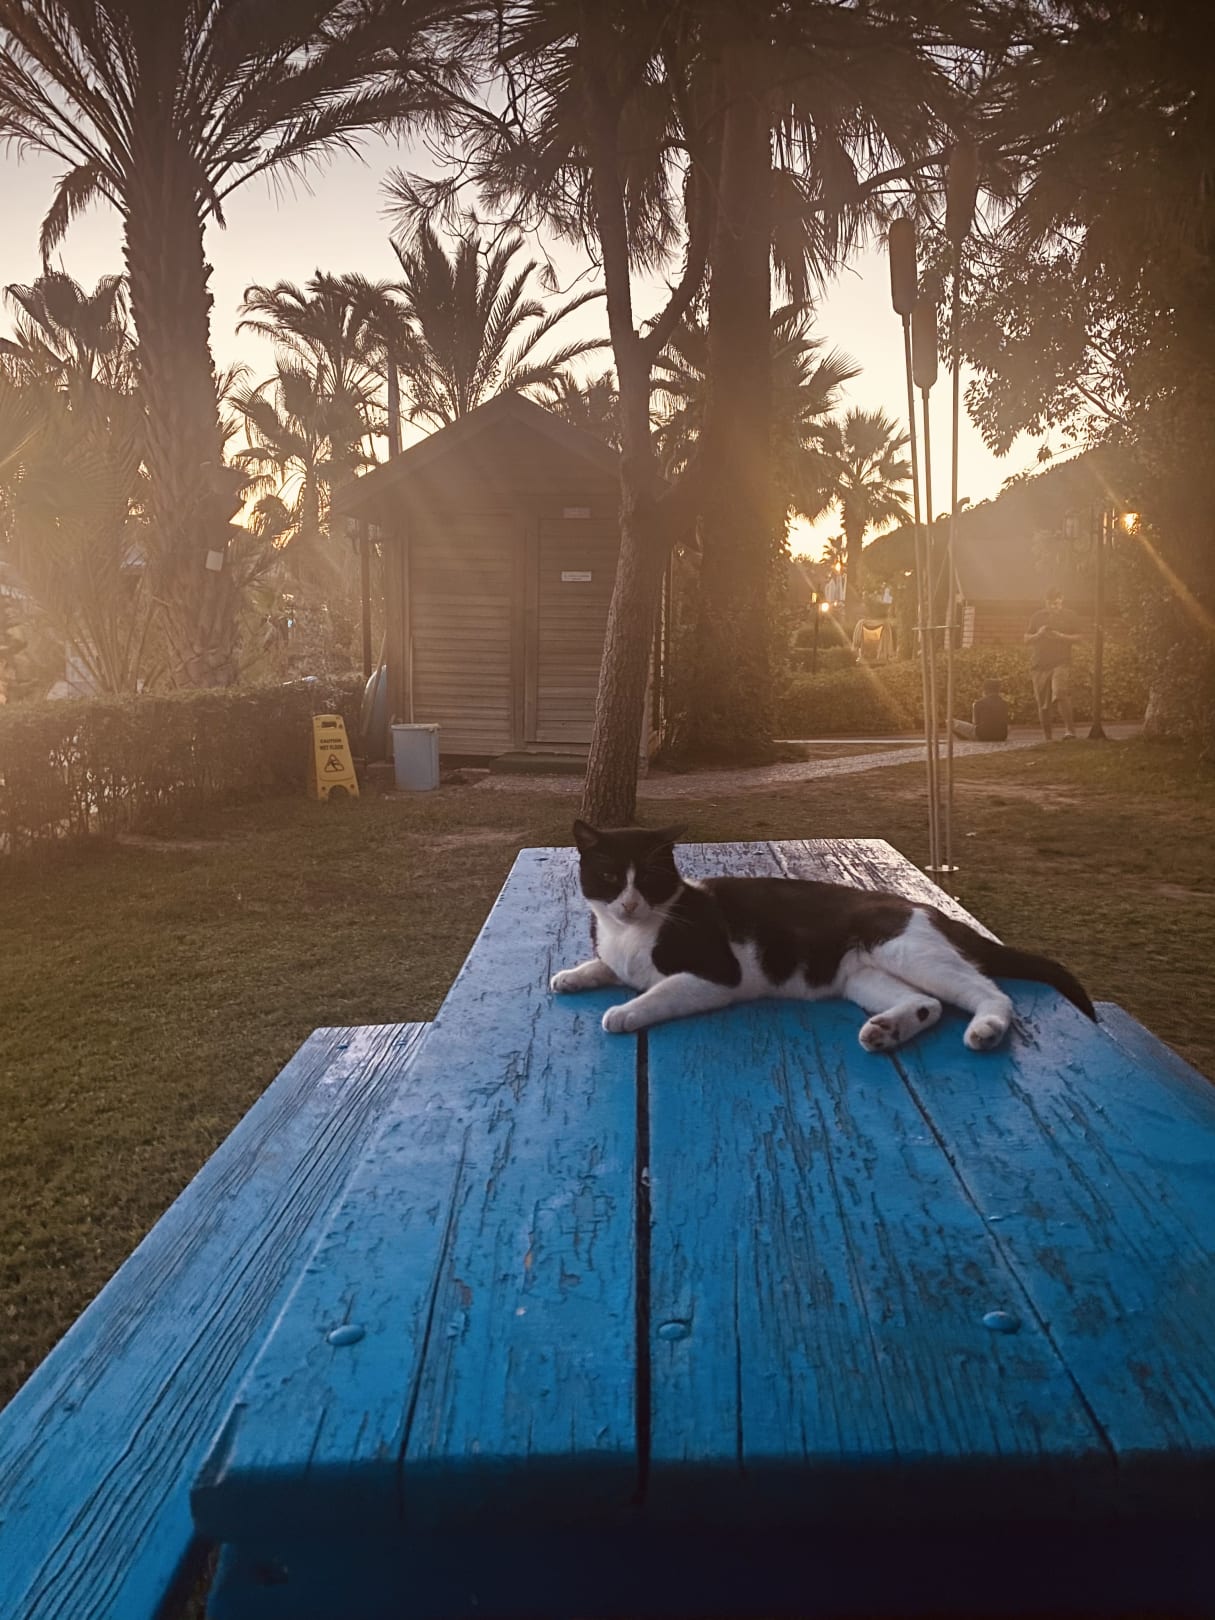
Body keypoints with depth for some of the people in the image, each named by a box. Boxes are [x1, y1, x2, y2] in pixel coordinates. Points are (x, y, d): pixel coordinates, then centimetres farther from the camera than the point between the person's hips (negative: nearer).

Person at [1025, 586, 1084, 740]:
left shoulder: (1069, 616, 7)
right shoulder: (1038, 616, 11)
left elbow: (1077, 637, 4)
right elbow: (1026, 639, 12)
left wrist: (1060, 636, -11)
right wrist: (1038, 635, -8)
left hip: (1061, 662, -3)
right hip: (1039, 664, 3)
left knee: (1061, 695, -24)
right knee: (1043, 704, 3)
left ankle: (1069, 730, -21)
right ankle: (1047, 737, 13)